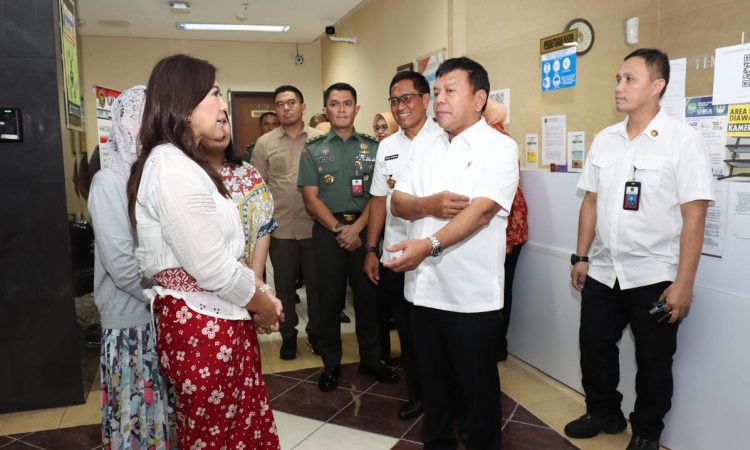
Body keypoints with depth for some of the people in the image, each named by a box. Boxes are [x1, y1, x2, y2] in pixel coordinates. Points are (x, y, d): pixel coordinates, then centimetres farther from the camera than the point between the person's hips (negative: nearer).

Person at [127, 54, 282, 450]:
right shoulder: (174, 170, -20)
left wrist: (260, 297, 5)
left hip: (213, 321, 10)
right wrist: (266, 306, -6)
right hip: (203, 325, -10)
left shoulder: (180, 163, 14)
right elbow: (215, 270, -22)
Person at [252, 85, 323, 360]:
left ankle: (315, 331, 30)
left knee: (316, 282, 11)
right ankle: (288, 335, 28)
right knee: (284, 284, 11)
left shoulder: (320, 139, 2)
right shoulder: (264, 143, 3)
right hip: (280, 229, 0)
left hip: (314, 226, 0)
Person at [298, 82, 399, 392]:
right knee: (329, 298, 7)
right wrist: (338, 230, -11)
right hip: (327, 230, 0)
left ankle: (370, 359, 24)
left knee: (368, 295, 7)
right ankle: (331, 364, 21)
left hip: (364, 229, 1)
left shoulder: (372, 148, 7)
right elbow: (311, 198, -2)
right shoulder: (313, 150, 5)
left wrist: (356, 228, -11)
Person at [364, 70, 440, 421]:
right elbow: (379, 200, 12)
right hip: (394, 257, 5)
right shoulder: (387, 146, 10)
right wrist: (371, 250, 12)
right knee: (407, 332, 16)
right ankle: (417, 395, 35)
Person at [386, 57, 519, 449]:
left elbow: (482, 210, -19)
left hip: (471, 292, -5)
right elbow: (397, 203, 6)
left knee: (477, 386, 11)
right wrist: (429, 204, -15)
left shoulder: (500, 148, -7)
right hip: (423, 287, 6)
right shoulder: (423, 147, 11)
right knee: (432, 380, 20)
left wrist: (430, 244, -31)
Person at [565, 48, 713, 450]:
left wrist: (683, 283, -16)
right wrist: (581, 257, 9)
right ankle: (603, 413, 39)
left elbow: (694, 215, -13)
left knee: (653, 361, 12)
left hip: (654, 276, -4)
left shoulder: (682, 140, -11)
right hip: (603, 272, 5)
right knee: (594, 347, 15)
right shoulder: (604, 139, 5)